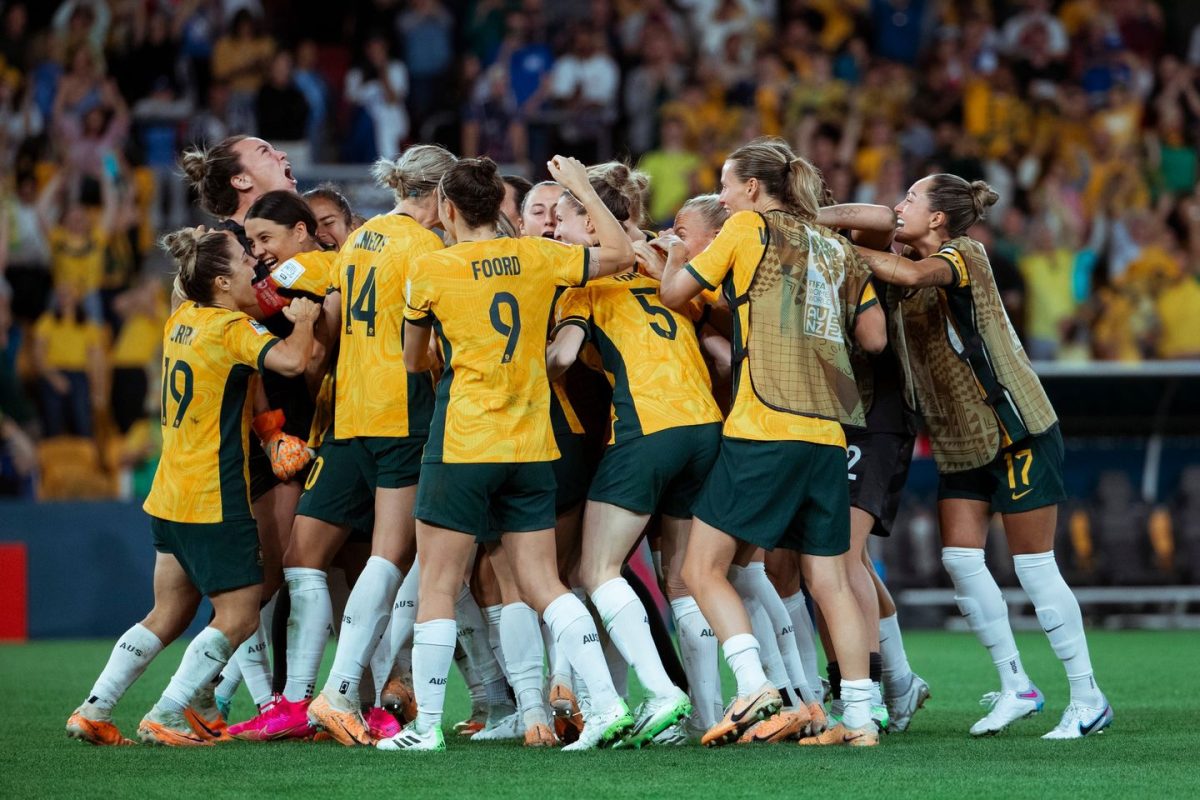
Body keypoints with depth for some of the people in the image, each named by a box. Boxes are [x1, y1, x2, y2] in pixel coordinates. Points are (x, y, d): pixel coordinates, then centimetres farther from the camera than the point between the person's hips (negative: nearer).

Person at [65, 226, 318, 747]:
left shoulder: (181, 320, 9)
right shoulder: (231, 329, -14)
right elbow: (292, 360, -30)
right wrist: (305, 319, -12)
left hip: (171, 496, 9)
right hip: (214, 498, -9)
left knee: (168, 616, 16)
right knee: (238, 617, -1)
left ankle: (93, 710, 11)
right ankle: (166, 717, -5)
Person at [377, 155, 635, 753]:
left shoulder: (431, 270, -3)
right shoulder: (536, 257, 3)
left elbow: (413, 361, 10)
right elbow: (620, 255, 13)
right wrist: (583, 189, 21)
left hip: (463, 445, -4)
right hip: (532, 447, 4)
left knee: (437, 587, 2)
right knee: (542, 585, 8)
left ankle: (426, 725, 2)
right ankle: (606, 703, -4)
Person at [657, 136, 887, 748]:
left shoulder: (749, 228, 2)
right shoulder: (837, 248, 18)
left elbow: (673, 292, 7)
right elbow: (874, 337, 17)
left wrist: (674, 253, 27)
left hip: (762, 431, -6)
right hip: (827, 434, 6)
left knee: (703, 569, -3)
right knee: (829, 581, 9)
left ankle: (754, 689, -18)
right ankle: (860, 717, 6)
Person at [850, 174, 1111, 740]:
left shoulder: (963, 254, -15)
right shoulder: (915, 263, 10)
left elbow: (911, 274, -34)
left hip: (1017, 432, -8)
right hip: (961, 444, 8)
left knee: (1034, 567, -5)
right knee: (960, 559, -1)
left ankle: (1088, 698, 3)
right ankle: (1014, 687, 10)